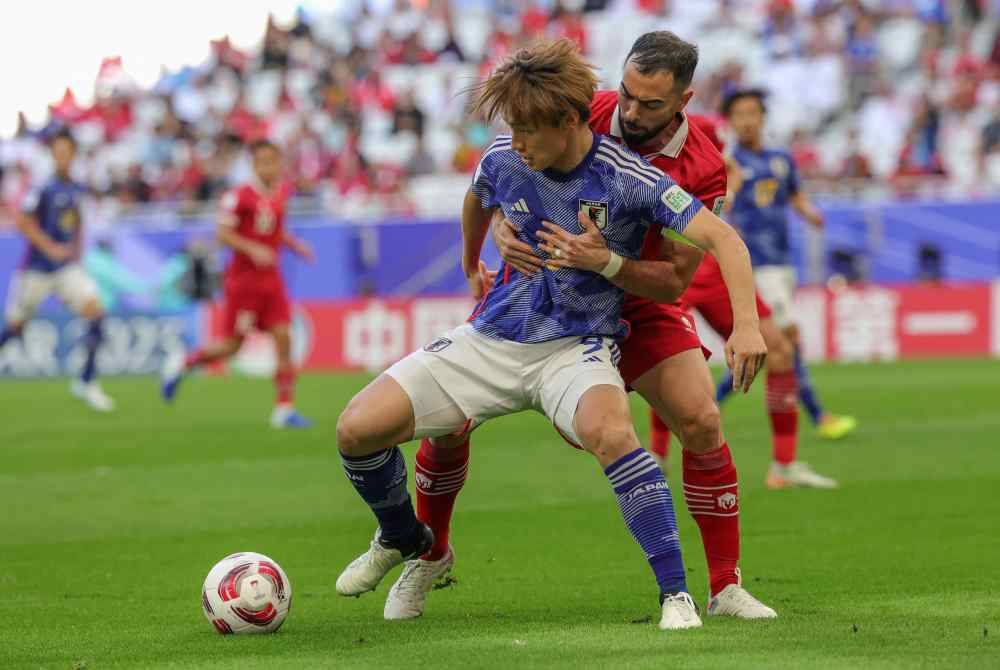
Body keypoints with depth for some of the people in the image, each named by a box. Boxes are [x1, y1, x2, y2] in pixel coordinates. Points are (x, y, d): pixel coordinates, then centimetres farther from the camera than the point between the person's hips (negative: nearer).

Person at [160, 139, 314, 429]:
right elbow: (222, 232, -14)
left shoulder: (282, 192, 8)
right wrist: (252, 249, -25)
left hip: (271, 278, 6)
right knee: (232, 344, -1)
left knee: (283, 338, -5)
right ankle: (181, 364, 24)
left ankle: (284, 408, -2)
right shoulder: (240, 196, -13)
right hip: (244, 278, -6)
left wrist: (295, 245, 8)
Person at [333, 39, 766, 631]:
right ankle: (404, 541, 24)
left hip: (576, 348, -4)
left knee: (609, 430, -40)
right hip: (492, 338, 4)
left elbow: (722, 238, -19)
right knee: (357, 429, -10)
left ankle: (676, 594, -29)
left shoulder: (630, 179, -18)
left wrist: (747, 326, -33)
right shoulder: (503, 158, -4)